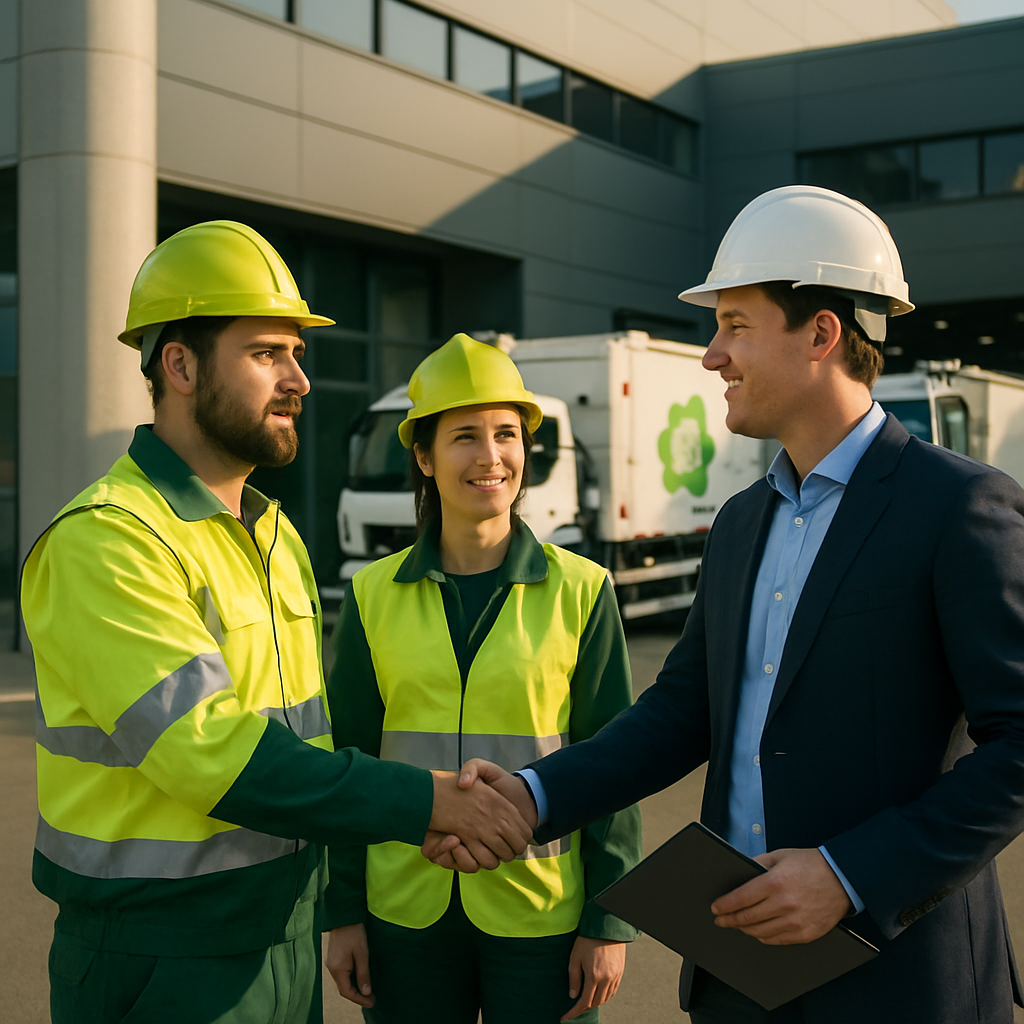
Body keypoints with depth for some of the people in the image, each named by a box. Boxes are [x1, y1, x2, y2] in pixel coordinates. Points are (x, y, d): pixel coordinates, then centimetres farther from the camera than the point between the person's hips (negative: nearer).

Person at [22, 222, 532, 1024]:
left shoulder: (274, 533, 11)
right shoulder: (106, 540, -18)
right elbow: (212, 753, -25)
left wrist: (425, 816, 0)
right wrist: (425, 802, -24)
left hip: (288, 936, 8)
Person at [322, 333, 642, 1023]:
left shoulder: (580, 591, -4)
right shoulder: (376, 596, 0)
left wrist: (610, 923, -4)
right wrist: (342, 913, 3)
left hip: (540, 914, -1)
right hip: (407, 913, 2)